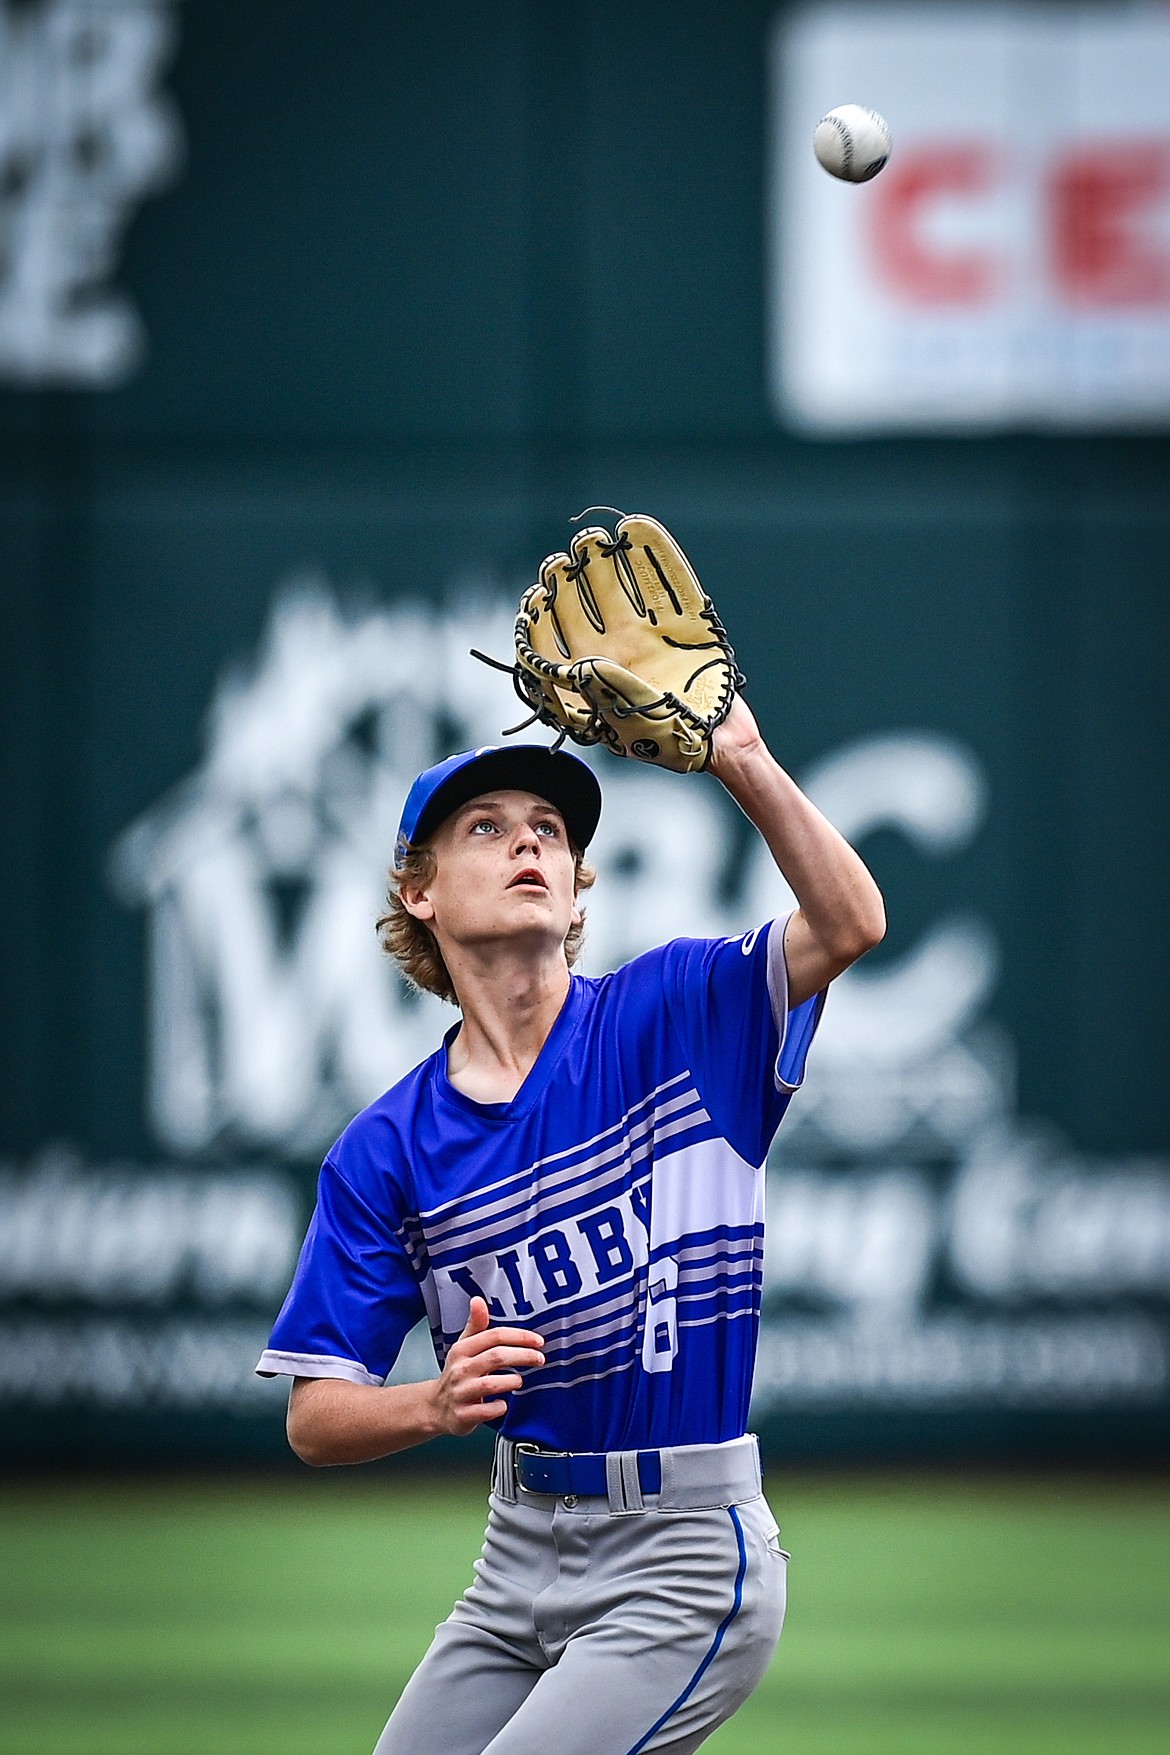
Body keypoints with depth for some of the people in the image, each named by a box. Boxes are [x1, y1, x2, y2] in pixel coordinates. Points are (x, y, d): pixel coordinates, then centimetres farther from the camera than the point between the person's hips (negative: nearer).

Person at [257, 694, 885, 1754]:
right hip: (521, 1549, 5)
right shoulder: (388, 1149, 1)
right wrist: (441, 1406, -22)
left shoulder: (669, 1019, -5)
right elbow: (316, 1419, -1)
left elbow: (849, 923, -22)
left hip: (679, 1560, -5)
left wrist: (739, 755, -32)